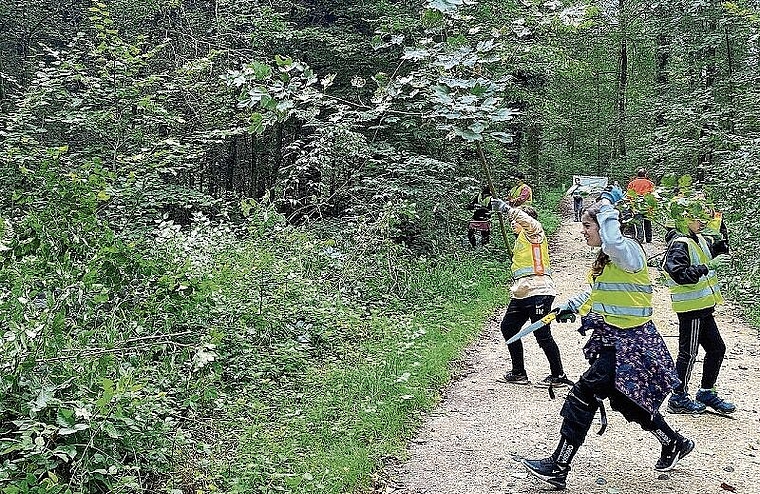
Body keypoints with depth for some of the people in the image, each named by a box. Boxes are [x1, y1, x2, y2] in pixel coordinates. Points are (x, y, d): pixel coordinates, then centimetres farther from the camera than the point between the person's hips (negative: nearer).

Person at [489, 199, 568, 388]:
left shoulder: (534, 232, -2)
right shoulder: (521, 239, 25)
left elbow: (528, 220, -26)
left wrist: (507, 208, -25)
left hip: (538, 291, -10)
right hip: (521, 293, 10)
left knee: (542, 335, -7)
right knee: (508, 327, 10)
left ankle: (558, 376, 6)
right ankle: (518, 373, 19)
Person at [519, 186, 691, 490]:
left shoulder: (629, 250, -17)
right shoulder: (606, 258, 11)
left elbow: (613, 241, -41)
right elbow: (595, 291, 25)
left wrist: (607, 206, -27)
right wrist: (571, 307, 11)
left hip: (629, 342, -10)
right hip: (613, 338, 10)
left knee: (584, 394, -11)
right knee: (628, 400, 20)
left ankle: (558, 467, -4)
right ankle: (675, 444, 43)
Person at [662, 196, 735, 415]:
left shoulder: (699, 240, 11)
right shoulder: (679, 244, -18)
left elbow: (720, 251, 26)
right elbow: (681, 275, -28)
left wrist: (720, 232, 9)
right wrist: (708, 266, -31)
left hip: (703, 307, 10)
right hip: (690, 308, -10)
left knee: (716, 348, 16)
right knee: (689, 353, -1)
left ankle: (706, 392, 29)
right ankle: (678, 398, 11)